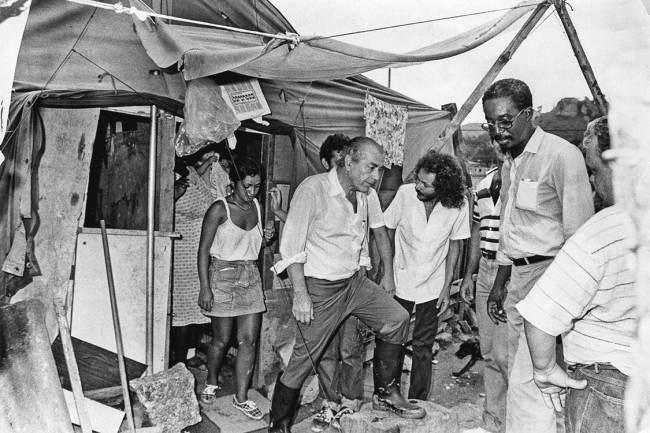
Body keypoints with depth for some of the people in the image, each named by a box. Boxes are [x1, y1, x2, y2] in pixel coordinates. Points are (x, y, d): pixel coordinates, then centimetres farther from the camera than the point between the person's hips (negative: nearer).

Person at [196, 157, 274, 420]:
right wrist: (205, 287, -17)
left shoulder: (256, 207, 8)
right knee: (222, 339, 5)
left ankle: (241, 398, 12)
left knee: (249, 339, 1)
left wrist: (266, 237, -1)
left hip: (250, 275, 5)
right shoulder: (219, 209, -10)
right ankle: (211, 384, 32)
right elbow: (204, 250, -11)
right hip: (223, 274, -5)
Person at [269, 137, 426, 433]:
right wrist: (300, 295, -22)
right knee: (303, 359, -2)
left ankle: (386, 394, 19)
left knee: (397, 318, 2)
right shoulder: (312, 190, -20)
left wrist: (388, 274, 20)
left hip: (354, 281, 7)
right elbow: (291, 246, -20)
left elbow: (380, 230, 18)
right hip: (320, 287, -7)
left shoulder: (367, 194, 1)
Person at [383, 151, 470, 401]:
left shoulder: (458, 205, -14)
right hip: (400, 282, 0)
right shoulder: (405, 193, -16)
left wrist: (447, 287, -2)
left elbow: (455, 244, 0)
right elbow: (387, 232, -5)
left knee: (423, 348, 9)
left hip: (432, 286, 1)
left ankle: (417, 402, 25)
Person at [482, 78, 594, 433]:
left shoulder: (562, 155, -12)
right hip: (519, 277, 9)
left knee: (527, 382, -11)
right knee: (520, 375, 16)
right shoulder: (510, 163, 14)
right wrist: (499, 284, 20)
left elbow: (579, 236, -15)